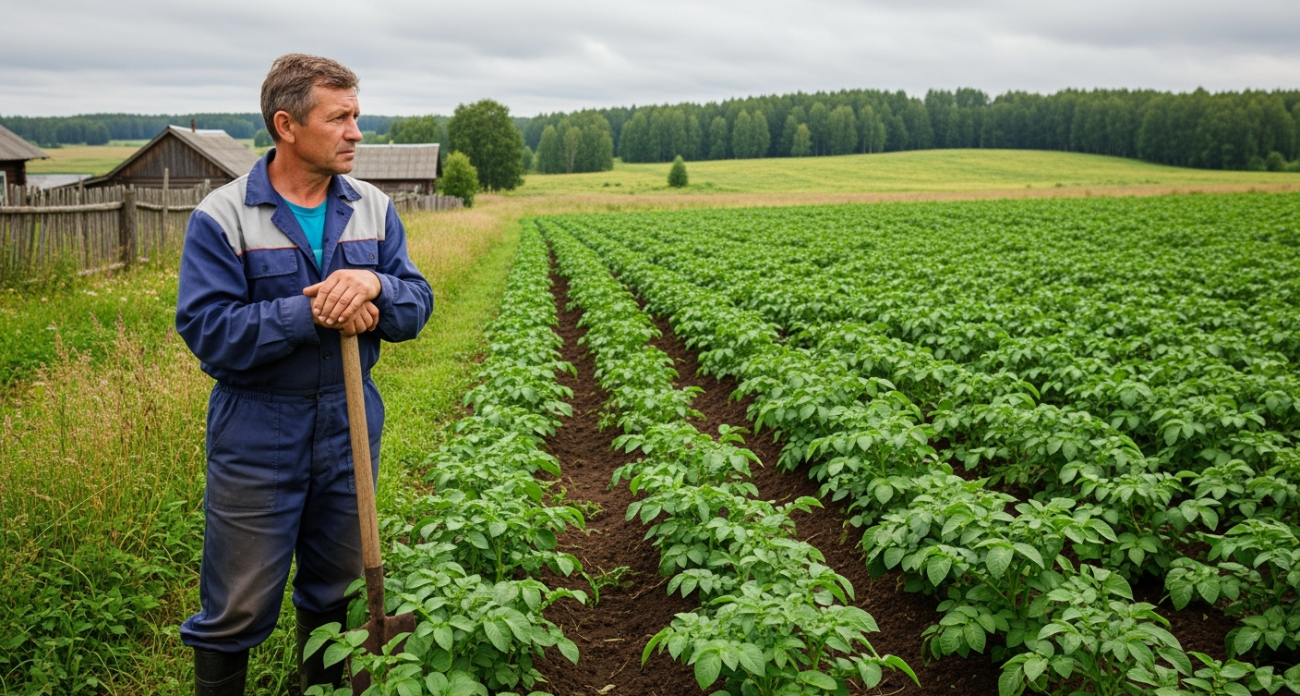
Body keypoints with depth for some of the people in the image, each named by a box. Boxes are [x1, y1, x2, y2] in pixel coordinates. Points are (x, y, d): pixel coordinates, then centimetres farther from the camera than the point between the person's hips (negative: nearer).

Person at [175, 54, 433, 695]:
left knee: (335, 593, 19)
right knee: (238, 610, 5)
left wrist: (374, 286, -23)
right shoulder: (222, 218, -12)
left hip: (351, 428, 4)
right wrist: (311, 314, -24)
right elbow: (207, 331, -18)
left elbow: (417, 307, -1)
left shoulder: (374, 210, 2)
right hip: (257, 438, -4)